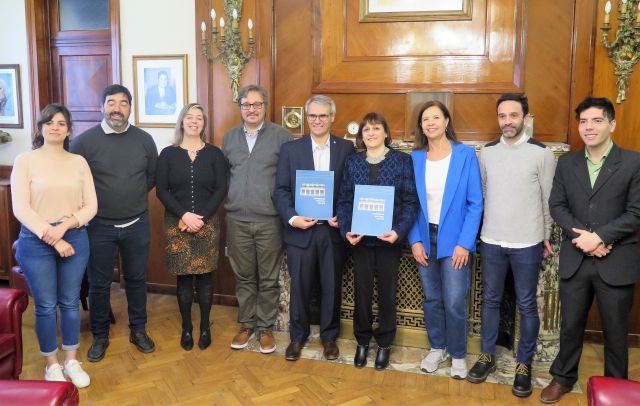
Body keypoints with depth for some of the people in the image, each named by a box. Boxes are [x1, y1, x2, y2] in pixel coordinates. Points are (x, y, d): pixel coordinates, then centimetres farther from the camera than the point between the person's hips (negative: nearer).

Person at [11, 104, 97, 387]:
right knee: (45, 306, 6)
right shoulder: (25, 160, -3)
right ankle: (52, 364, 23)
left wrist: (64, 226, -15)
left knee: (70, 303, 11)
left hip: (74, 238, 2)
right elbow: (20, 208, -10)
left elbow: (91, 206, 0)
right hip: (36, 241, -2)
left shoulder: (79, 162, 5)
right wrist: (50, 237, -15)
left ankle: (72, 361, 26)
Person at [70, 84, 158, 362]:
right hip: (99, 226, -2)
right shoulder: (84, 141, -8)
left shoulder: (144, 140, -1)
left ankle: (138, 330, 31)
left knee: (136, 279, 14)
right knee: (99, 284, 9)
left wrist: (133, 197, 6)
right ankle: (100, 336, 27)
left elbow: (153, 176, 10)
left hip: (137, 225, 2)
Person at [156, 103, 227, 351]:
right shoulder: (168, 154, 3)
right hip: (177, 224, 0)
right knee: (183, 277, 5)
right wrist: (184, 215, -15)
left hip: (207, 224, 0)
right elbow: (161, 190, -3)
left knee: (204, 276, 5)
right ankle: (186, 328, 18)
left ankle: (205, 327, 18)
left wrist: (201, 217, -13)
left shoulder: (214, 154, 3)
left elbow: (221, 189, -2)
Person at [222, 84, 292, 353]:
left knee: (268, 279, 7)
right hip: (237, 220, 3)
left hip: (269, 220, -3)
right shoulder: (229, 137, 10)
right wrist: (228, 198, 7)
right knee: (243, 277, 13)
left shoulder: (281, 136, -2)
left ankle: (265, 327, 21)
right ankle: (246, 324, 27)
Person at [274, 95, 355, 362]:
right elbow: (281, 190, 1)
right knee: (299, 287, 9)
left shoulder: (346, 149, 2)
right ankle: (298, 336, 27)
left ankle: (329, 336, 29)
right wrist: (292, 218, -13)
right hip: (300, 230, 0)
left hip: (333, 230, 0)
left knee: (331, 287, 11)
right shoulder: (290, 149, 3)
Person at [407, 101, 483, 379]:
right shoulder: (415, 158, 3)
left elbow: (475, 203, -6)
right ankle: (437, 348, 31)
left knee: (454, 302, -2)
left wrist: (464, 243, -12)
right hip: (425, 238, 3)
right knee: (431, 299, 12)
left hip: (454, 239, -3)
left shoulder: (465, 154, -4)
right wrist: (414, 240, -4)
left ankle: (458, 354, 19)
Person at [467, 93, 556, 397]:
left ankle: (524, 364, 22)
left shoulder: (542, 154, -6)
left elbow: (549, 200, -1)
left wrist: (547, 237, 3)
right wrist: (480, 231, 7)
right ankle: (487, 356, 27)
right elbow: (481, 194, 8)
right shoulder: (486, 152, 3)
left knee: (526, 305, 8)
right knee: (490, 300, 13)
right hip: (491, 241, 3)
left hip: (527, 244, -3)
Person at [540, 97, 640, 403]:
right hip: (574, 259, 3)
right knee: (570, 324, 15)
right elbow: (557, 205, 1)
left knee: (615, 330, 12)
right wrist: (583, 236, -12)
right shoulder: (566, 163, 5)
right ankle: (563, 377, 33)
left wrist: (600, 237, -18)